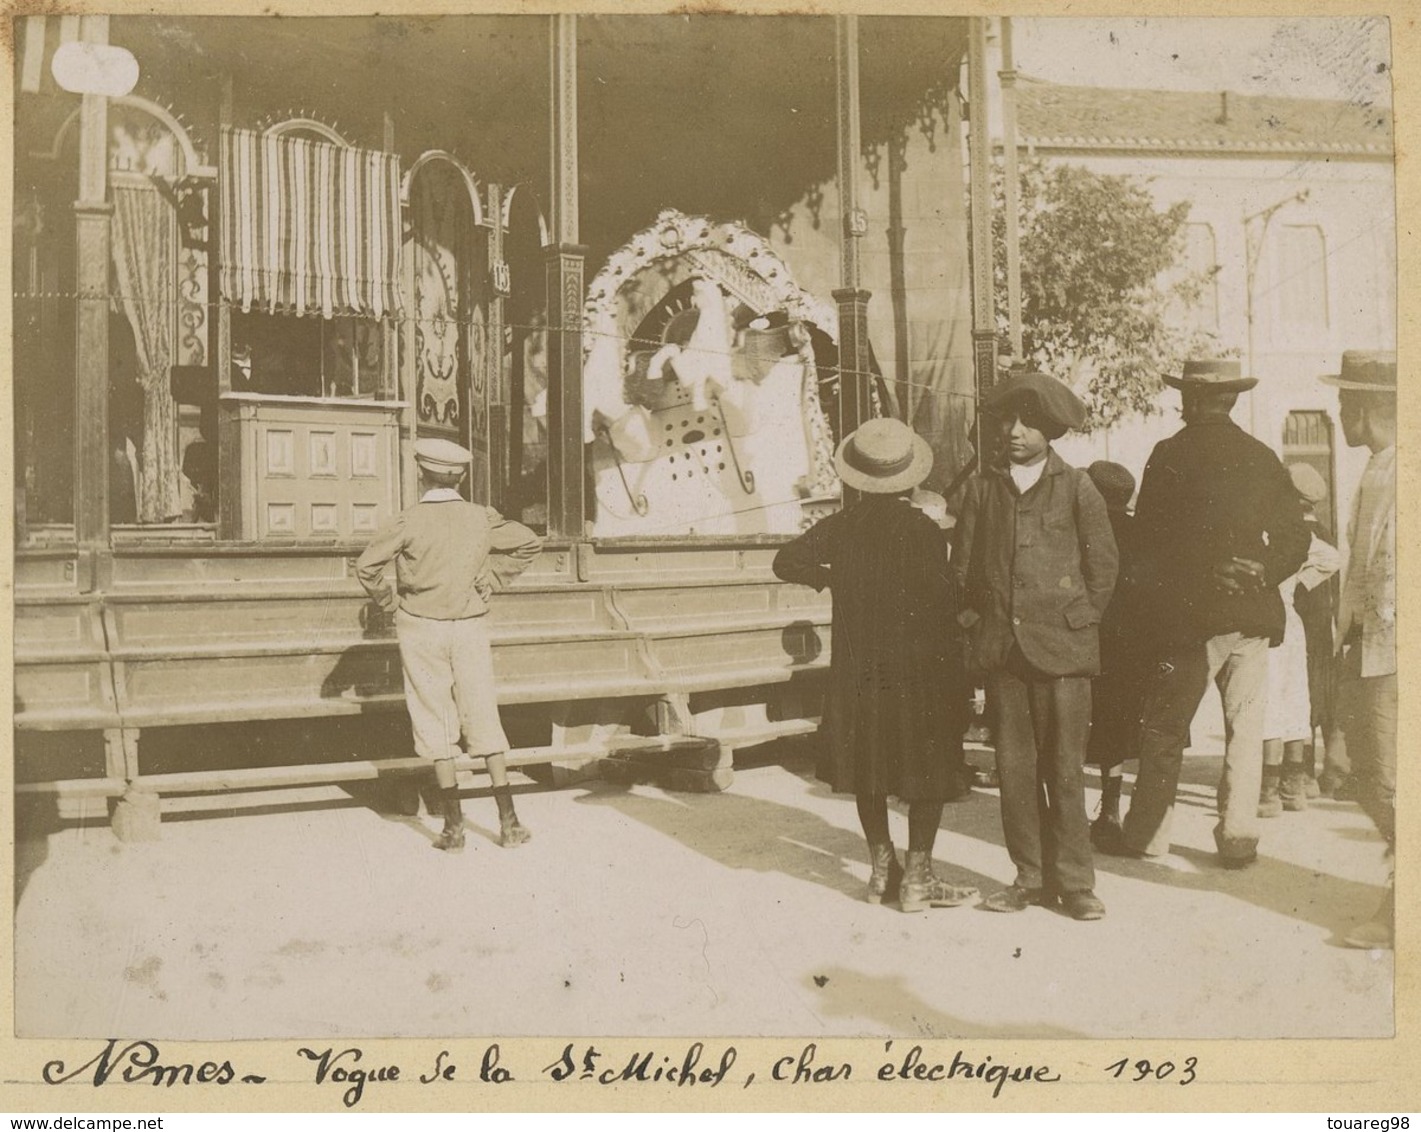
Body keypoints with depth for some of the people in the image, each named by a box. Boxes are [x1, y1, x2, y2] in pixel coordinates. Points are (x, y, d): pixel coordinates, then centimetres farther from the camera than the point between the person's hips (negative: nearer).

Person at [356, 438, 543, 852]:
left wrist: (391, 602, 3)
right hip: (470, 626, 2)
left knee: (435, 723, 5)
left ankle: (454, 825, 5)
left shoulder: (409, 521, -10)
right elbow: (529, 542, 9)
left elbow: (367, 566, -13)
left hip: (421, 627, -2)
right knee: (484, 719, 9)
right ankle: (508, 820, 7)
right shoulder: (481, 518, -1)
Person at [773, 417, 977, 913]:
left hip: (858, 669, 4)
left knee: (870, 766, 14)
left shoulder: (841, 527, -2)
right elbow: (942, 606, -11)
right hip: (919, 668, -4)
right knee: (928, 770, 6)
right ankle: (918, 877, 8)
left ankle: (882, 869, 23)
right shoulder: (924, 532, -12)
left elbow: (786, 561, 2)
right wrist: (956, 675, -4)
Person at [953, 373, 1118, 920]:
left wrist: (1077, 624, 6)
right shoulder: (982, 487, 9)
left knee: (1064, 768, -1)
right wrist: (976, 618, 10)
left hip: (1060, 647, -3)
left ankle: (1074, 881, 11)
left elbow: (1104, 565, 7)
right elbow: (963, 562, 16)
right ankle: (1031, 878, 15)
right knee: (1015, 766, 5)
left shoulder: (1076, 488, 2)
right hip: (1001, 646, 3)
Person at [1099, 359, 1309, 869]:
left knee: (1164, 730, 6)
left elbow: (1147, 540, -3)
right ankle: (1238, 836, 11)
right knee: (1245, 730, 10)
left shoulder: (1169, 456, -5)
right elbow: (1296, 537, 6)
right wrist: (1263, 573, 6)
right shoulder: (1263, 457, 6)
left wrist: (1153, 608, 7)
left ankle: (1145, 832, 13)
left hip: (1191, 616, -3)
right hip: (1253, 616, 3)